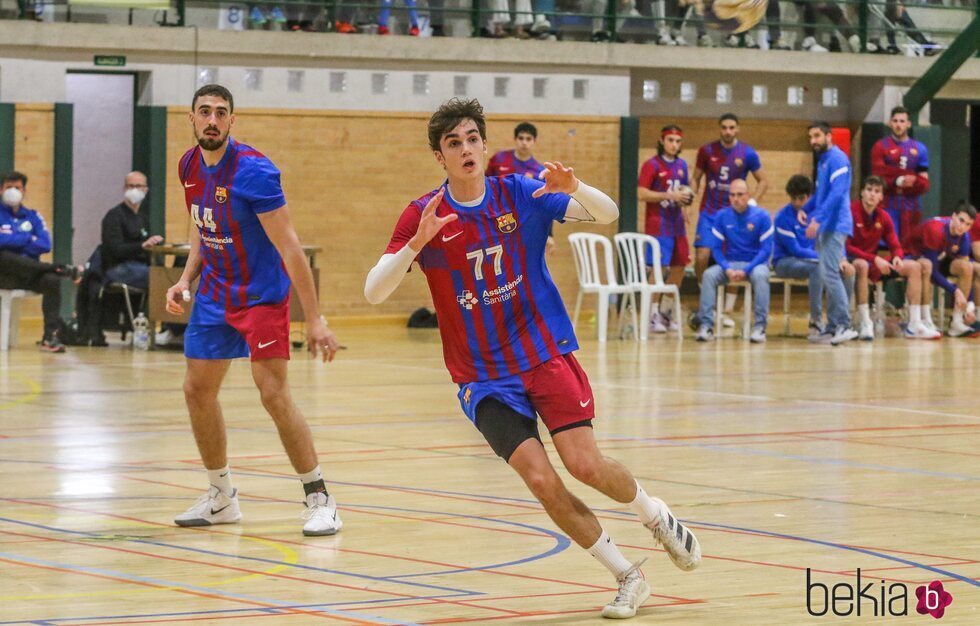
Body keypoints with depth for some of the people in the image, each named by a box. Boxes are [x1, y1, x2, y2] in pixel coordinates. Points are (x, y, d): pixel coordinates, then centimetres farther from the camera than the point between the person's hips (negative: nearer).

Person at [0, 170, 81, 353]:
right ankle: (63, 269, -28)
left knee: (52, 280, -30)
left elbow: (45, 245, 1)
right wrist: (28, 239, -6)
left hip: (29, 275, 3)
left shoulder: (33, 217, 17)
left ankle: (50, 337, -34)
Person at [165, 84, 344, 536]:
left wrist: (314, 319, -25)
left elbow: (288, 246, -22)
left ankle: (319, 499, -5)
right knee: (197, 390, 8)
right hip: (215, 293, 7)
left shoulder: (252, 170, -22)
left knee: (273, 394, -15)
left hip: (262, 294, -7)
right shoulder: (190, 166, 1)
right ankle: (222, 498, 23)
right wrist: (186, 280, 2)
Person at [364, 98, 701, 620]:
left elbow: (608, 214, -9)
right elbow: (374, 293, -15)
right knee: (541, 480, -15)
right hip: (483, 377, 0)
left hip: (546, 353, 0)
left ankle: (657, 517, 18)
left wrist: (574, 188, -30)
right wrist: (417, 243, -30)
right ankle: (627, 577, 1)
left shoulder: (520, 195, -4)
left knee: (585, 464, -14)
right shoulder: (423, 215, -7)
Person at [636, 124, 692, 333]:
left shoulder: (681, 165, 12)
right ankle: (653, 314, -1)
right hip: (658, 224, -7)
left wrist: (687, 196, 2)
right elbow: (641, 194, -15)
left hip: (677, 223, 7)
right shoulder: (652, 165, -8)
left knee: (679, 267, 8)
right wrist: (670, 195, -20)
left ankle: (665, 311, 22)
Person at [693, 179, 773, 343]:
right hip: (730, 262, 2)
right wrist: (727, 269, -18)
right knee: (709, 275, -27)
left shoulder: (761, 216, -7)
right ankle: (706, 325, -27)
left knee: (760, 276, -37)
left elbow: (766, 250, -8)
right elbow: (716, 248, 1)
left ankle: (760, 326, -32)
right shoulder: (722, 216, 0)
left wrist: (746, 270, -20)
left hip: (755, 263, -2)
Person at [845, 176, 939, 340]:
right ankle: (865, 324, -40)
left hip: (874, 264, 7)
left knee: (915, 266, -3)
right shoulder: (850, 212, -14)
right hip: (852, 261, -7)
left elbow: (895, 246, 11)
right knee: (862, 265, -42)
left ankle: (914, 325, -8)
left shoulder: (884, 217, 7)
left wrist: (897, 257, -15)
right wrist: (874, 259, -25)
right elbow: (846, 247, -19)